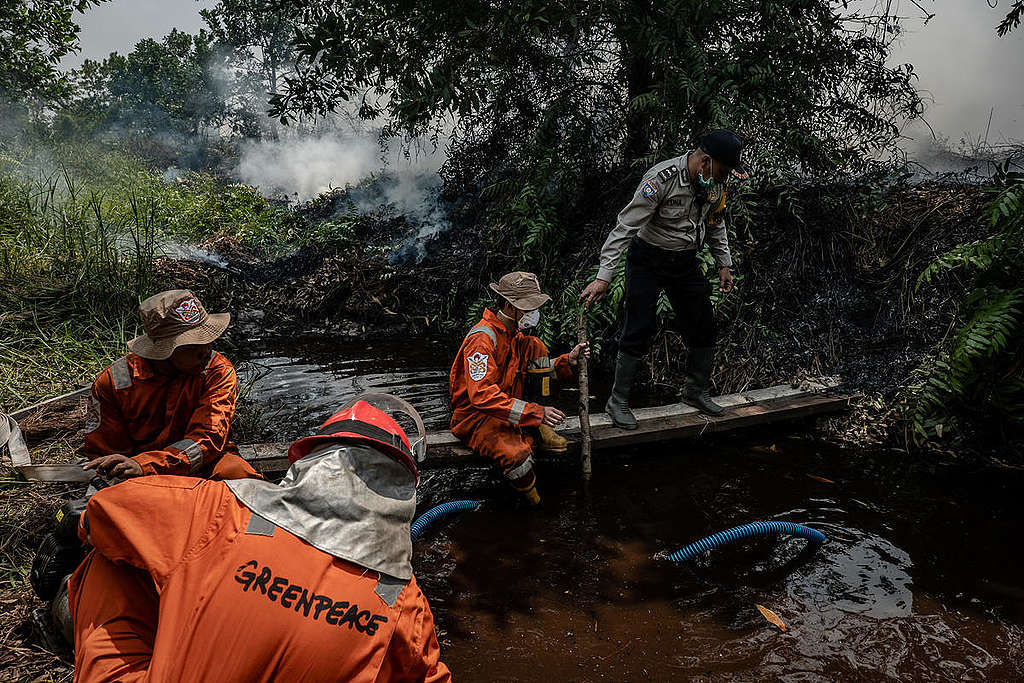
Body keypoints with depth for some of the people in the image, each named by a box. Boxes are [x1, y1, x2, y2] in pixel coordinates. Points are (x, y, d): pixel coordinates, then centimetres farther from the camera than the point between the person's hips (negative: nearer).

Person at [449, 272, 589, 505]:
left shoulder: (514, 334, 5)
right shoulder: (482, 339, -25)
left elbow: (540, 370, 13)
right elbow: (482, 395, -34)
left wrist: (568, 361, -8)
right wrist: (535, 412, -36)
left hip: (507, 401, 8)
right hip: (475, 415, -8)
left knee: (534, 346, -3)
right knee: (517, 453, -37)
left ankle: (538, 431, -1)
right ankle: (536, 502, -4)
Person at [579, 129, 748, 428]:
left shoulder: (716, 182, -3)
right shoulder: (662, 178, -25)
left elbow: (715, 224, 16)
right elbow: (626, 227, -27)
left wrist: (724, 264, 15)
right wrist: (604, 277, -31)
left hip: (686, 262, 7)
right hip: (648, 261, -6)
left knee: (704, 329, 8)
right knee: (639, 330, -8)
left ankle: (696, 390, 29)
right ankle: (618, 400, 6)